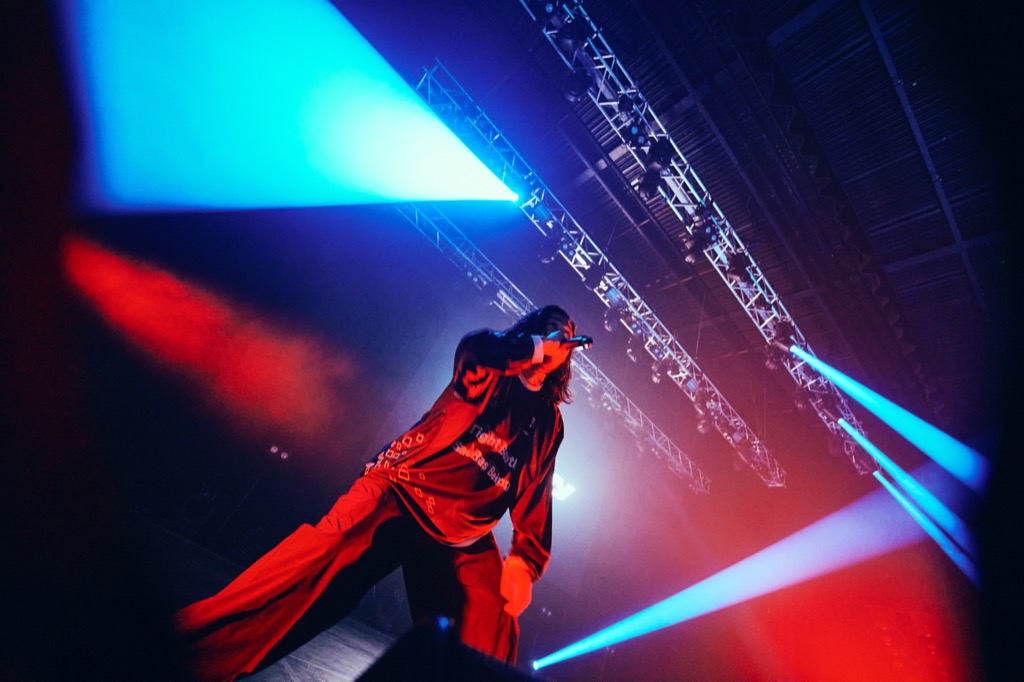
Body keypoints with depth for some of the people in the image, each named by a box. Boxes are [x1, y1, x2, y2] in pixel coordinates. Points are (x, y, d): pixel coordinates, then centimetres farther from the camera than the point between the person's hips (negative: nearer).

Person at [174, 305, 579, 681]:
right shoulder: (492, 372, 7)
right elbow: (473, 347, -17)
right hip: (400, 491, -3)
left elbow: (534, 495, 11)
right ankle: (193, 644, -15)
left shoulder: (549, 424, 17)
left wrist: (525, 559, -1)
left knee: (489, 644, -11)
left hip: (462, 539, 4)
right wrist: (535, 348, -6)